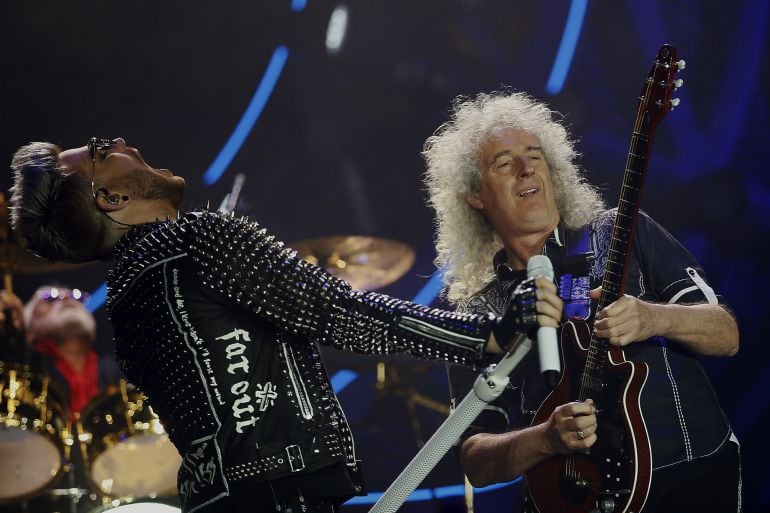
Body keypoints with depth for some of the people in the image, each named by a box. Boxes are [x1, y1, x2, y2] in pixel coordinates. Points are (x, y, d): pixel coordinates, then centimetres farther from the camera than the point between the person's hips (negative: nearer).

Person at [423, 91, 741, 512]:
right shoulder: (476, 316, 10)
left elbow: (726, 336, 3)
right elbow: (475, 461, 6)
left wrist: (655, 319, -17)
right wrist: (546, 439, -14)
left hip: (692, 475, -2)